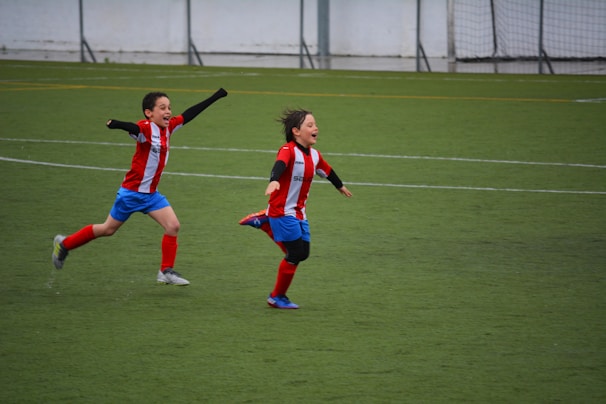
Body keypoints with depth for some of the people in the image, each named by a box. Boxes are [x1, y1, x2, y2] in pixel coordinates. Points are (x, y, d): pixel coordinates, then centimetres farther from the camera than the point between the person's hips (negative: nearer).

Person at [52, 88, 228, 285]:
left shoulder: (169, 127, 2)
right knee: (108, 229, 7)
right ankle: (64, 244, 24)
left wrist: (214, 97, 17)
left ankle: (167, 271, 3)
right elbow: (133, 129, -43)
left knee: (173, 226, -7)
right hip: (132, 192, -7)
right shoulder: (146, 128, -21)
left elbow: (189, 114, 13)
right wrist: (117, 124, -66)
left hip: (151, 194, 7)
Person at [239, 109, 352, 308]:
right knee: (296, 254, -8)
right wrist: (274, 181, -61)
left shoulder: (314, 155, 6)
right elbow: (280, 165, -40)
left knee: (302, 253, 8)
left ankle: (265, 222, 22)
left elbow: (327, 171, 26)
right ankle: (277, 297, 10)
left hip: (299, 213, 8)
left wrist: (340, 186, 44)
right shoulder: (288, 150, -19)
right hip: (282, 211, -8)